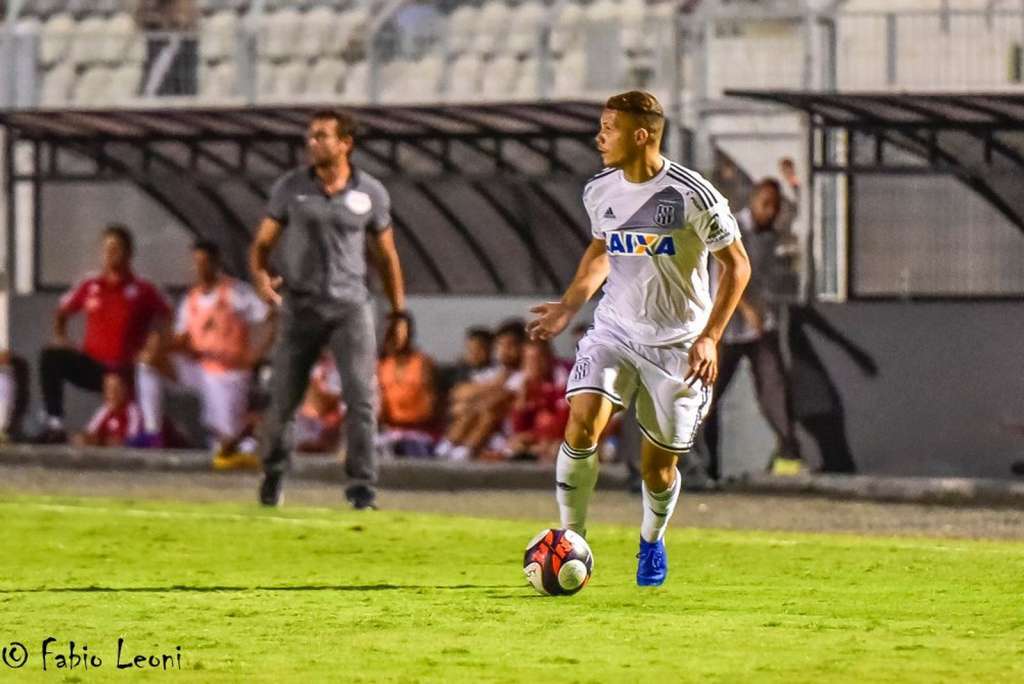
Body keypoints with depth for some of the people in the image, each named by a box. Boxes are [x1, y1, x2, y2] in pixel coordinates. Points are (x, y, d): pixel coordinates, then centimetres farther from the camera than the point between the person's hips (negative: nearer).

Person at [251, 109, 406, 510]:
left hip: (350, 307, 0)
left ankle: (362, 486, -7)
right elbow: (262, 243, 5)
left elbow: (386, 255, 11)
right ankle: (273, 469, 31)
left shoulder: (370, 193, 3)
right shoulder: (290, 188, 2)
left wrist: (398, 312, 10)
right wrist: (260, 276, -17)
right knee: (283, 399, 6)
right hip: (300, 307, 0)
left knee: (361, 395, -12)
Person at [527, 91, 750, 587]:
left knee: (658, 465, 3)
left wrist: (709, 337, -14)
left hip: (677, 344, -3)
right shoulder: (600, 192, 0)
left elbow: (736, 265, -7)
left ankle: (652, 543, 34)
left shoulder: (693, 197, -16)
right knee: (581, 424, -20)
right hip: (614, 331, 3)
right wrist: (569, 305, 8)